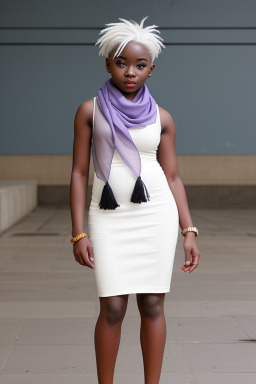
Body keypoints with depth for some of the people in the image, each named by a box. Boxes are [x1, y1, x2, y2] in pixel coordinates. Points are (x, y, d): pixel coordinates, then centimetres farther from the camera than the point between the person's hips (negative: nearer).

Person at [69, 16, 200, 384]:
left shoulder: (161, 118, 7)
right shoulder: (90, 111, 2)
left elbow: (173, 177, 9)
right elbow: (79, 173, 1)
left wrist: (189, 232, 2)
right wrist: (78, 233, -5)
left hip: (156, 215, 1)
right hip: (109, 219, -1)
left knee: (153, 305, 4)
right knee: (113, 309, -3)